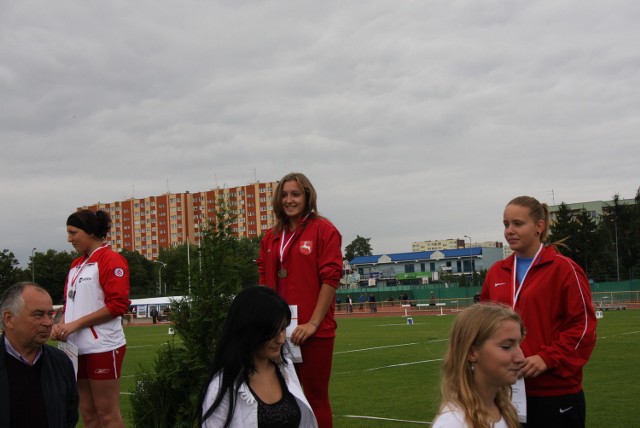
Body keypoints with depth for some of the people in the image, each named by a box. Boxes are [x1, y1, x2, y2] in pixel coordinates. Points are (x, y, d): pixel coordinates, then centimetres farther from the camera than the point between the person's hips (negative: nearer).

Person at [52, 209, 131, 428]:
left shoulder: (110, 259, -8)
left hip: (102, 348, -8)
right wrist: (62, 324, 2)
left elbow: (118, 304, -15)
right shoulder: (76, 264, 16)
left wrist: (76, 324, -16)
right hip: (78, 348, 8)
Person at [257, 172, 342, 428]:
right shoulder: (271, 237, 12)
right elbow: (265, 281, 14)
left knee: (315, 397, 3)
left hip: (313, 329, -5)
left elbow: (330, 279, -10)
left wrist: (313, 323, -15)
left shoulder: (324, 230, -5)